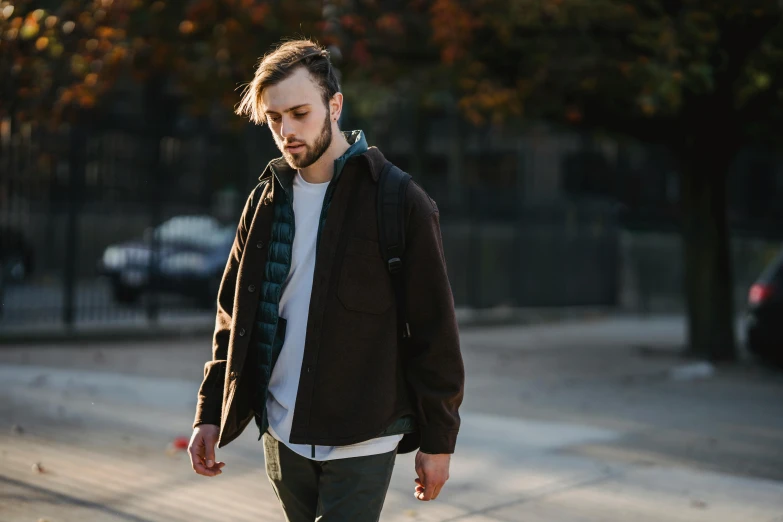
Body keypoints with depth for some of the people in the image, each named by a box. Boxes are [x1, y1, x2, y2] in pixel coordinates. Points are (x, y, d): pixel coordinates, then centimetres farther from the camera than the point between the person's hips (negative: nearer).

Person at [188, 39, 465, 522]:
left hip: (361, 442, -5)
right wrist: (210, 414, 7)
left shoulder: (401, 203, -10)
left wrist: (438, 441, -7)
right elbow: (234, 316, 13)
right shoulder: (267, 200, 7)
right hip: (282, 436, 5)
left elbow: (434, 331, -8)